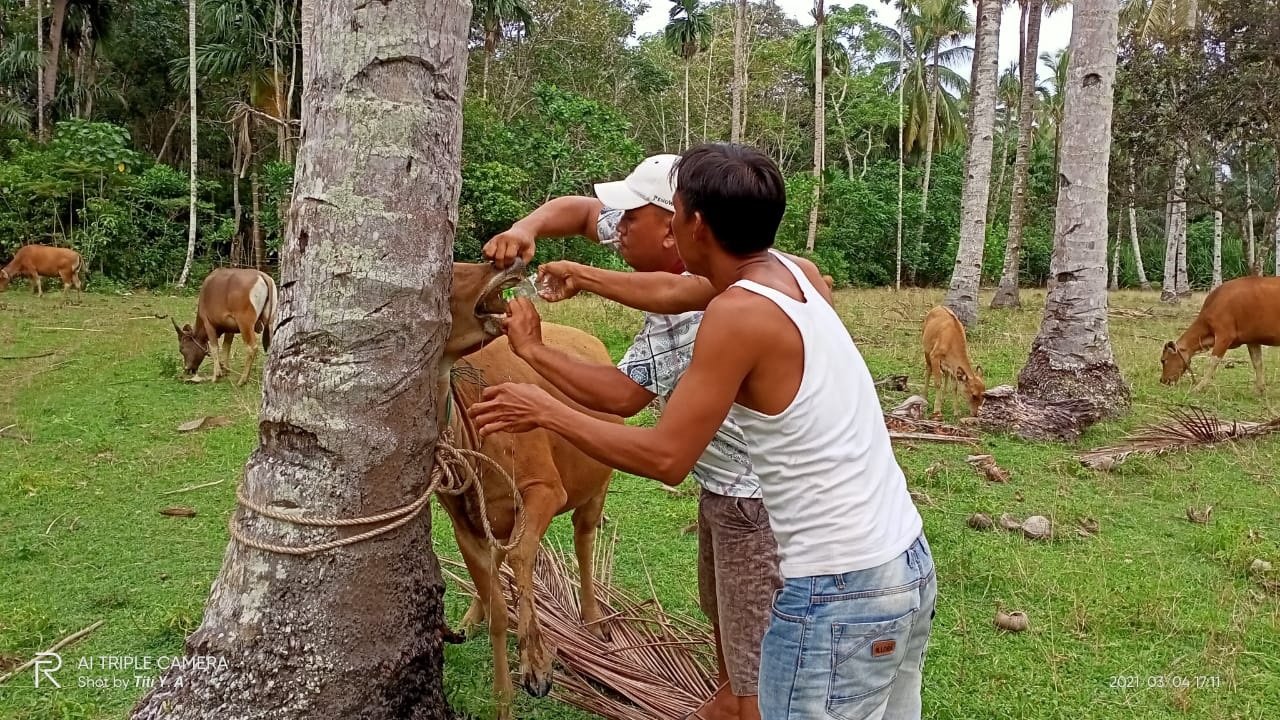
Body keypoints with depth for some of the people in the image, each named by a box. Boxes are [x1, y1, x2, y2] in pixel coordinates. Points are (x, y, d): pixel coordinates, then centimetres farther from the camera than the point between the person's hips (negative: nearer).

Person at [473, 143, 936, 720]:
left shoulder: (738, 313, -18)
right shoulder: (791, 271, 5)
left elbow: (665, 458, -14)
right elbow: (680, 293, 24)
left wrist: (543, 411, -5)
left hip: (838, 593, -9)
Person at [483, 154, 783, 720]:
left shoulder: (692, 309, -29)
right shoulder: (678, 262, -2)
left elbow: (620, 396, -27)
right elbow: (579, 209, 6)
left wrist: (531, 350, -19)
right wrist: (527, 228, -13)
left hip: (758, 496, -11)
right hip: (722, 482, 11)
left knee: (757, 658, -1)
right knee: (721, 609, 29)